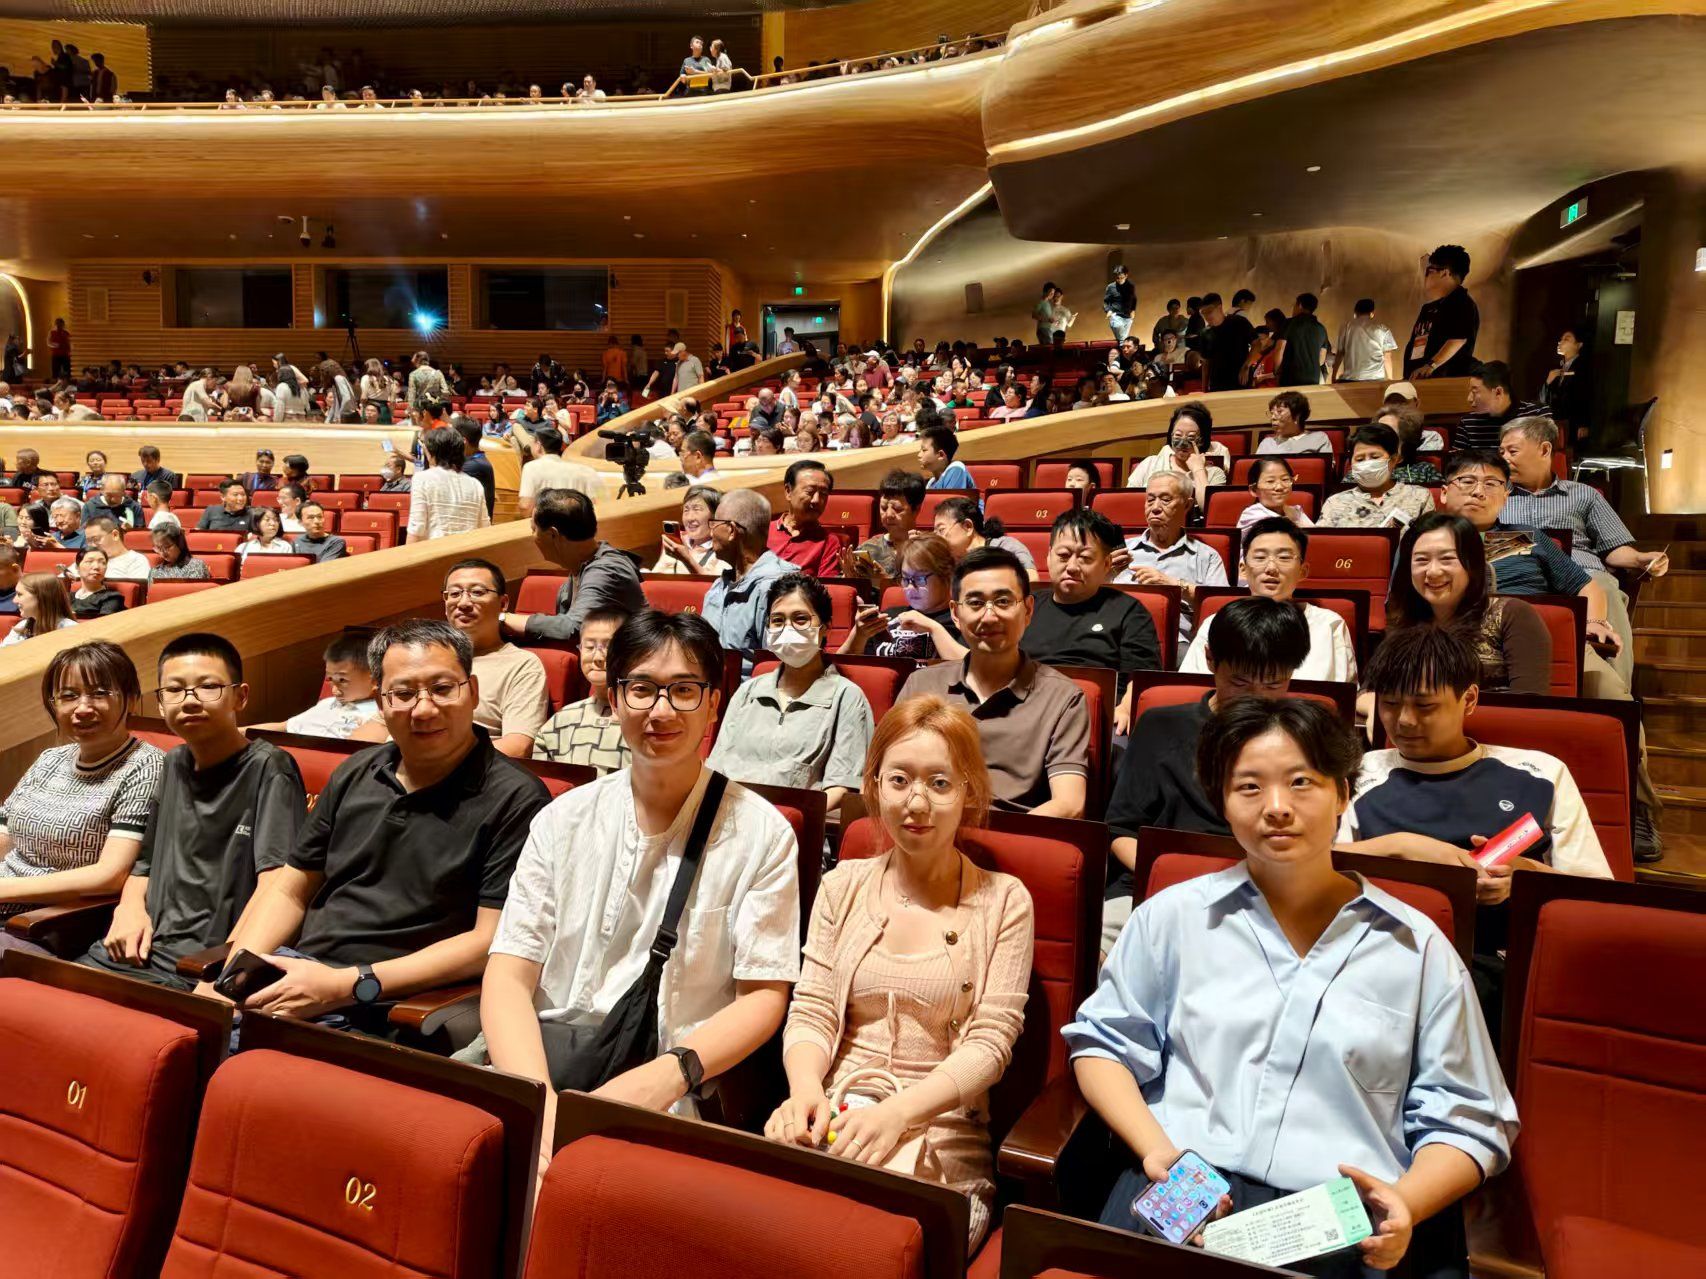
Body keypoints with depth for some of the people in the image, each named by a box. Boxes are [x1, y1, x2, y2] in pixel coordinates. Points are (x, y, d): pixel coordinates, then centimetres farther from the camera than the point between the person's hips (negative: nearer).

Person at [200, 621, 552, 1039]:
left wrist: (349, 984, -18)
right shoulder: (356, 773, 14)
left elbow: (491, 943, -13)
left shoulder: (515, 799, -8)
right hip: (291, 977, 7)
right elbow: (290, 891, 20)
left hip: (378, 1011, -6)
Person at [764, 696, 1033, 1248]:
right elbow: (811, 1011, 5)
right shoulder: (843, 886, 10)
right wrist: (805, 1088, -17)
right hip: (834, 1121, 2)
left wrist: (898, 1111, -22)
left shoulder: (1003, 902, 1)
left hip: (943, 1138, -2)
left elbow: (990, 1043, -5)